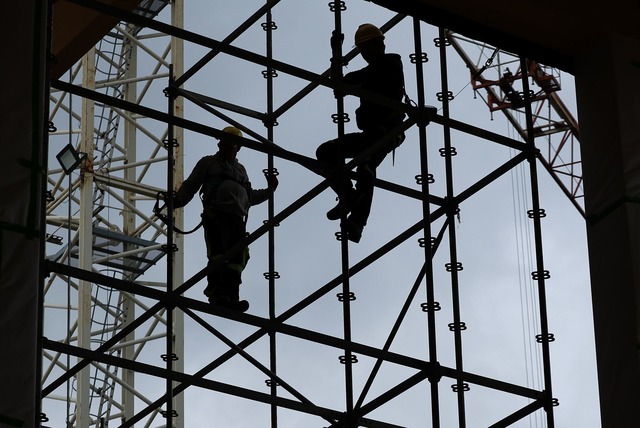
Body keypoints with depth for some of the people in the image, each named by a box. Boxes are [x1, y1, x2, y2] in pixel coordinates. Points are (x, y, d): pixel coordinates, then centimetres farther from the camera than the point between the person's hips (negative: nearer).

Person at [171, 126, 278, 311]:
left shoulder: (240, 169, 34)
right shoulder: (208, 163, 21)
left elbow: (250, 197, 36)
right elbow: (191, 184, 13)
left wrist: (269, 190, 27)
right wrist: (178, 200, -4)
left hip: (237, 218, 5)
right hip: (215, 214, -5)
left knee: (238, 259, -10)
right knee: (218, 254, -21)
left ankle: (231, 297, -18)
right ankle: (216, 293, -29)